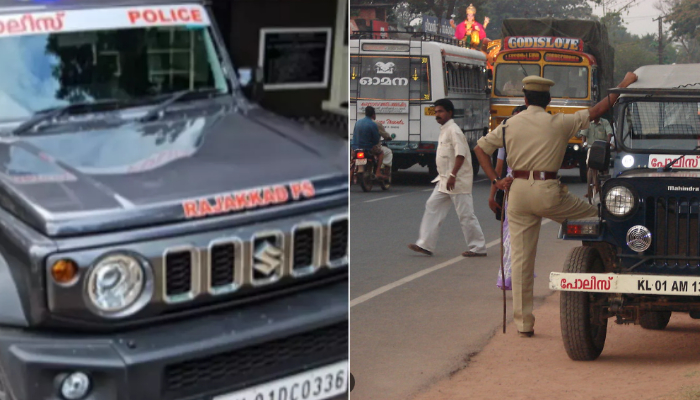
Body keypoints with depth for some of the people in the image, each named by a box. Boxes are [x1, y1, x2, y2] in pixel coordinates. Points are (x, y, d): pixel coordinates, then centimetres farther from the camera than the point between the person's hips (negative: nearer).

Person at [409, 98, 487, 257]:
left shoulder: (453, 130, -15)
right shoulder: (444, 130, 14)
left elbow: (460, 155, -23)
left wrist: (453, 176, -27)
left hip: (458, 180, -10)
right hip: (444, 180, 10)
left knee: (466, 214, -3)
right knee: (432, 207, 6)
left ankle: (478, 248, 6)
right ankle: (425, 244, 7)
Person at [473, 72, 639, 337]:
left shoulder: (510, 125, 8)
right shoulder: (559, 123, -1)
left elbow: (480, 148, 11)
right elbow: (596, 111, 6)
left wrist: (495, 180, 9)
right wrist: (623, 86, 16)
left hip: (518, 190, 4)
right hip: (547, 191, -3)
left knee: (520, 258, 6)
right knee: (596, 219, 18)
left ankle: (523, 322, 6)